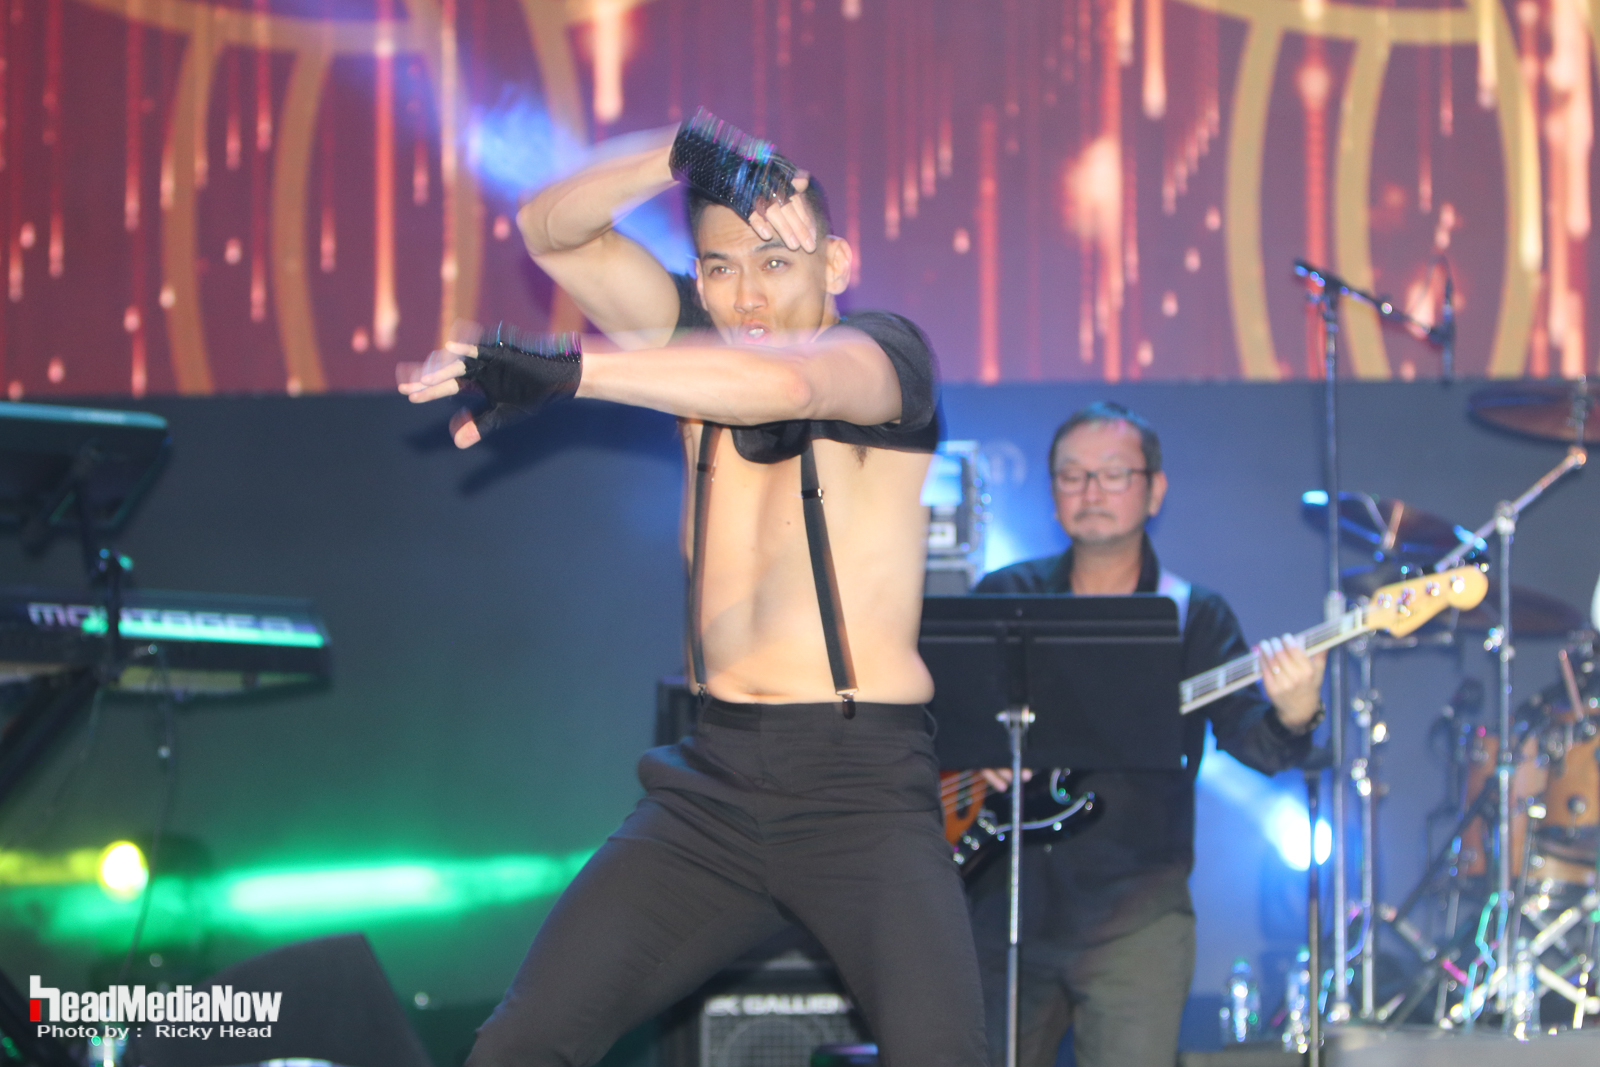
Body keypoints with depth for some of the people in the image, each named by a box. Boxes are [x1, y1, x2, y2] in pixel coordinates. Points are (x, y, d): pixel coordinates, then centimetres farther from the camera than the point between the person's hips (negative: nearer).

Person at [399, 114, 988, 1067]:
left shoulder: (886, 350, -5)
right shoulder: (701, 344, 12)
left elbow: (788, 381, -28)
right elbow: (553, 230, 6)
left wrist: (561, 369, -37)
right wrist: (682, 156, -12)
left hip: (862, 783, -5)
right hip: (715, 782, 5)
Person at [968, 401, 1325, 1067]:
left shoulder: (1194, 617, 3)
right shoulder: (1004, 598, 8)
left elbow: (1248, 735, -9)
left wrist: (1290, 718, -32)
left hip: (1136, 918, -2)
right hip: (1007, 910, 2)